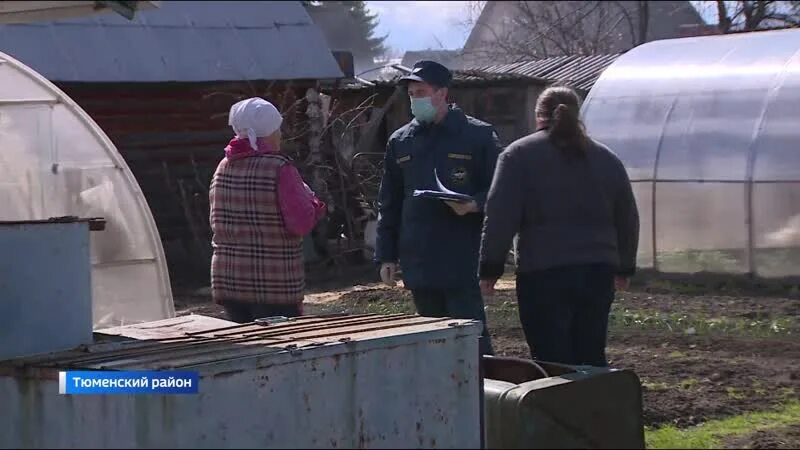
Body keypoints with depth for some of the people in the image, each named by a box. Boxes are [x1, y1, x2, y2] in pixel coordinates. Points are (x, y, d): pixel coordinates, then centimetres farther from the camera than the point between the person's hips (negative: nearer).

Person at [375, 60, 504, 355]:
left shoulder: (479, 136, -2)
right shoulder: (400, 142, 13)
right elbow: (389, 204, 17)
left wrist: (474, 205, -20)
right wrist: (386, 255, 12)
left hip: (462, 261, -5)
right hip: (418, 262, 5)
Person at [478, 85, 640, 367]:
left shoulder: (519, 154, -1)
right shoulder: (606, 158, 14)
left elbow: (500, 217, -9)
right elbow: (628, 219, 19)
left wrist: (490, 269, -4)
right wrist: (624, 268, 30)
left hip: (543, 274, -5)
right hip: (598, 272, 5)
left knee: (554, 365, -3)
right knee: (592, 360, 14)